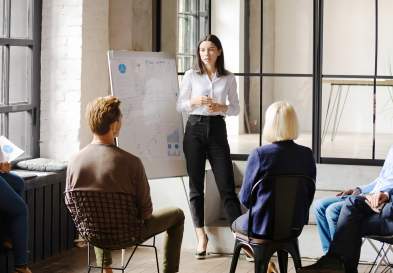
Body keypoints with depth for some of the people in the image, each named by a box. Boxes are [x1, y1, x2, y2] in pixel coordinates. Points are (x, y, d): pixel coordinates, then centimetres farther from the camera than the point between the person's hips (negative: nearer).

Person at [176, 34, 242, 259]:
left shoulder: (228, 78, 4)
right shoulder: (191, 76, 3)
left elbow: (236, 109, 8)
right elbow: (179, 106, 5)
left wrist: (221, 108, -12)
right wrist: (195, 102, -14)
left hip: (217, 129, 0)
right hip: (195, 129, 0)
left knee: (227, 186, -4)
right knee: (196, 185, 3)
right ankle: (201, 236, 12)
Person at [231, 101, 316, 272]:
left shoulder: (259, 155, -20)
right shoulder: (307, 155, -8)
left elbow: (245, 198, -11)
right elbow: (309, 195, 3)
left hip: (263, 226, -5)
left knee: (236, 224, 30)